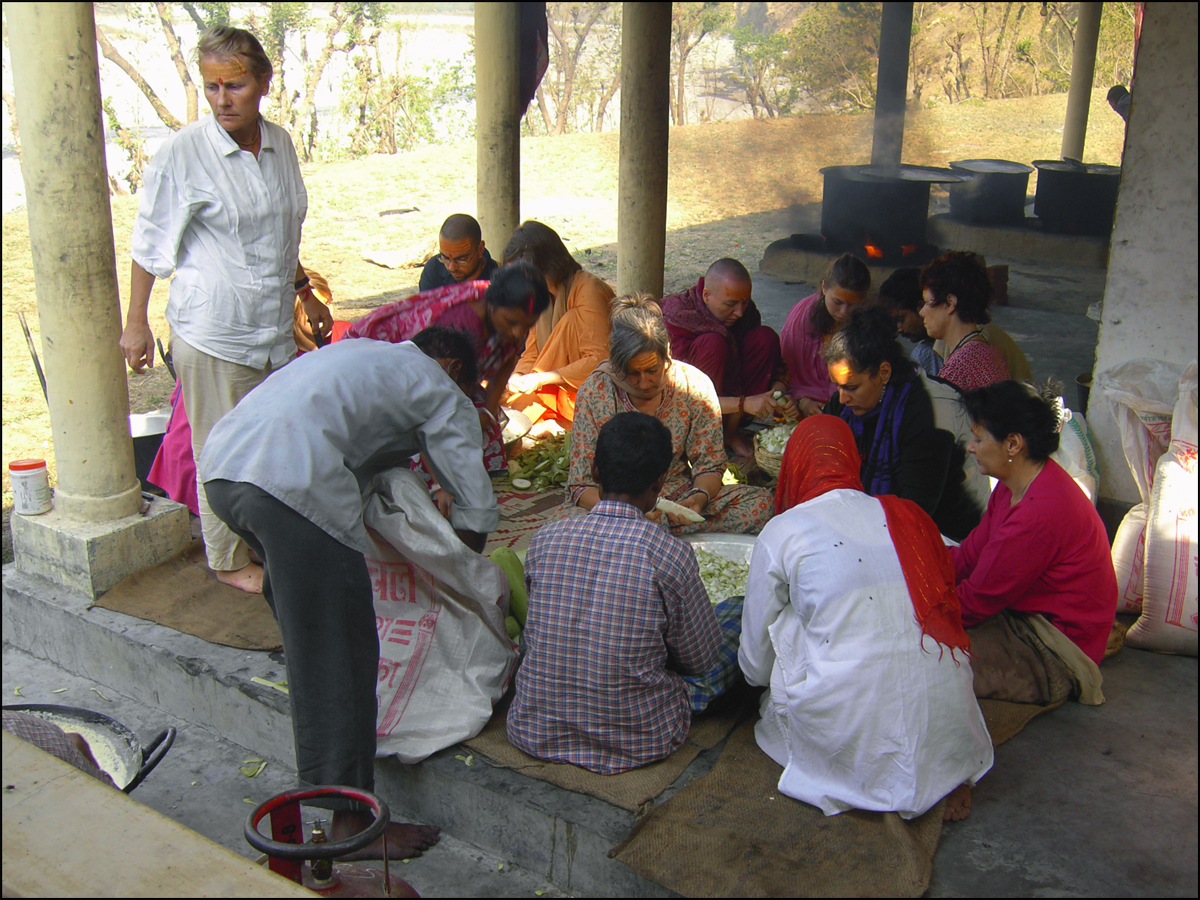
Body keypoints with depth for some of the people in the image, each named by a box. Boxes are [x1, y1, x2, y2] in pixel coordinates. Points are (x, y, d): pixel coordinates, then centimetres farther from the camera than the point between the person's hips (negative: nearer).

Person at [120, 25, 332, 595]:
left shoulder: (279, 143, 5)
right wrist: (136, 322, -4)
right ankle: (229, 561, 21)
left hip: (274, 328, 6)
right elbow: (150, 243, -5)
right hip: (212, 334, -6)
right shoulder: (181, 154, -12)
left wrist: (305, 293, 24)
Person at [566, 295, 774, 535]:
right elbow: (582, 486, -11)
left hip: (680, 499, 3)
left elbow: (709, 466, 1)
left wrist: (699, 497, -23)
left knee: (761, 502, -22)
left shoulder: (695, 386, -8)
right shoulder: (594, 394, -13)